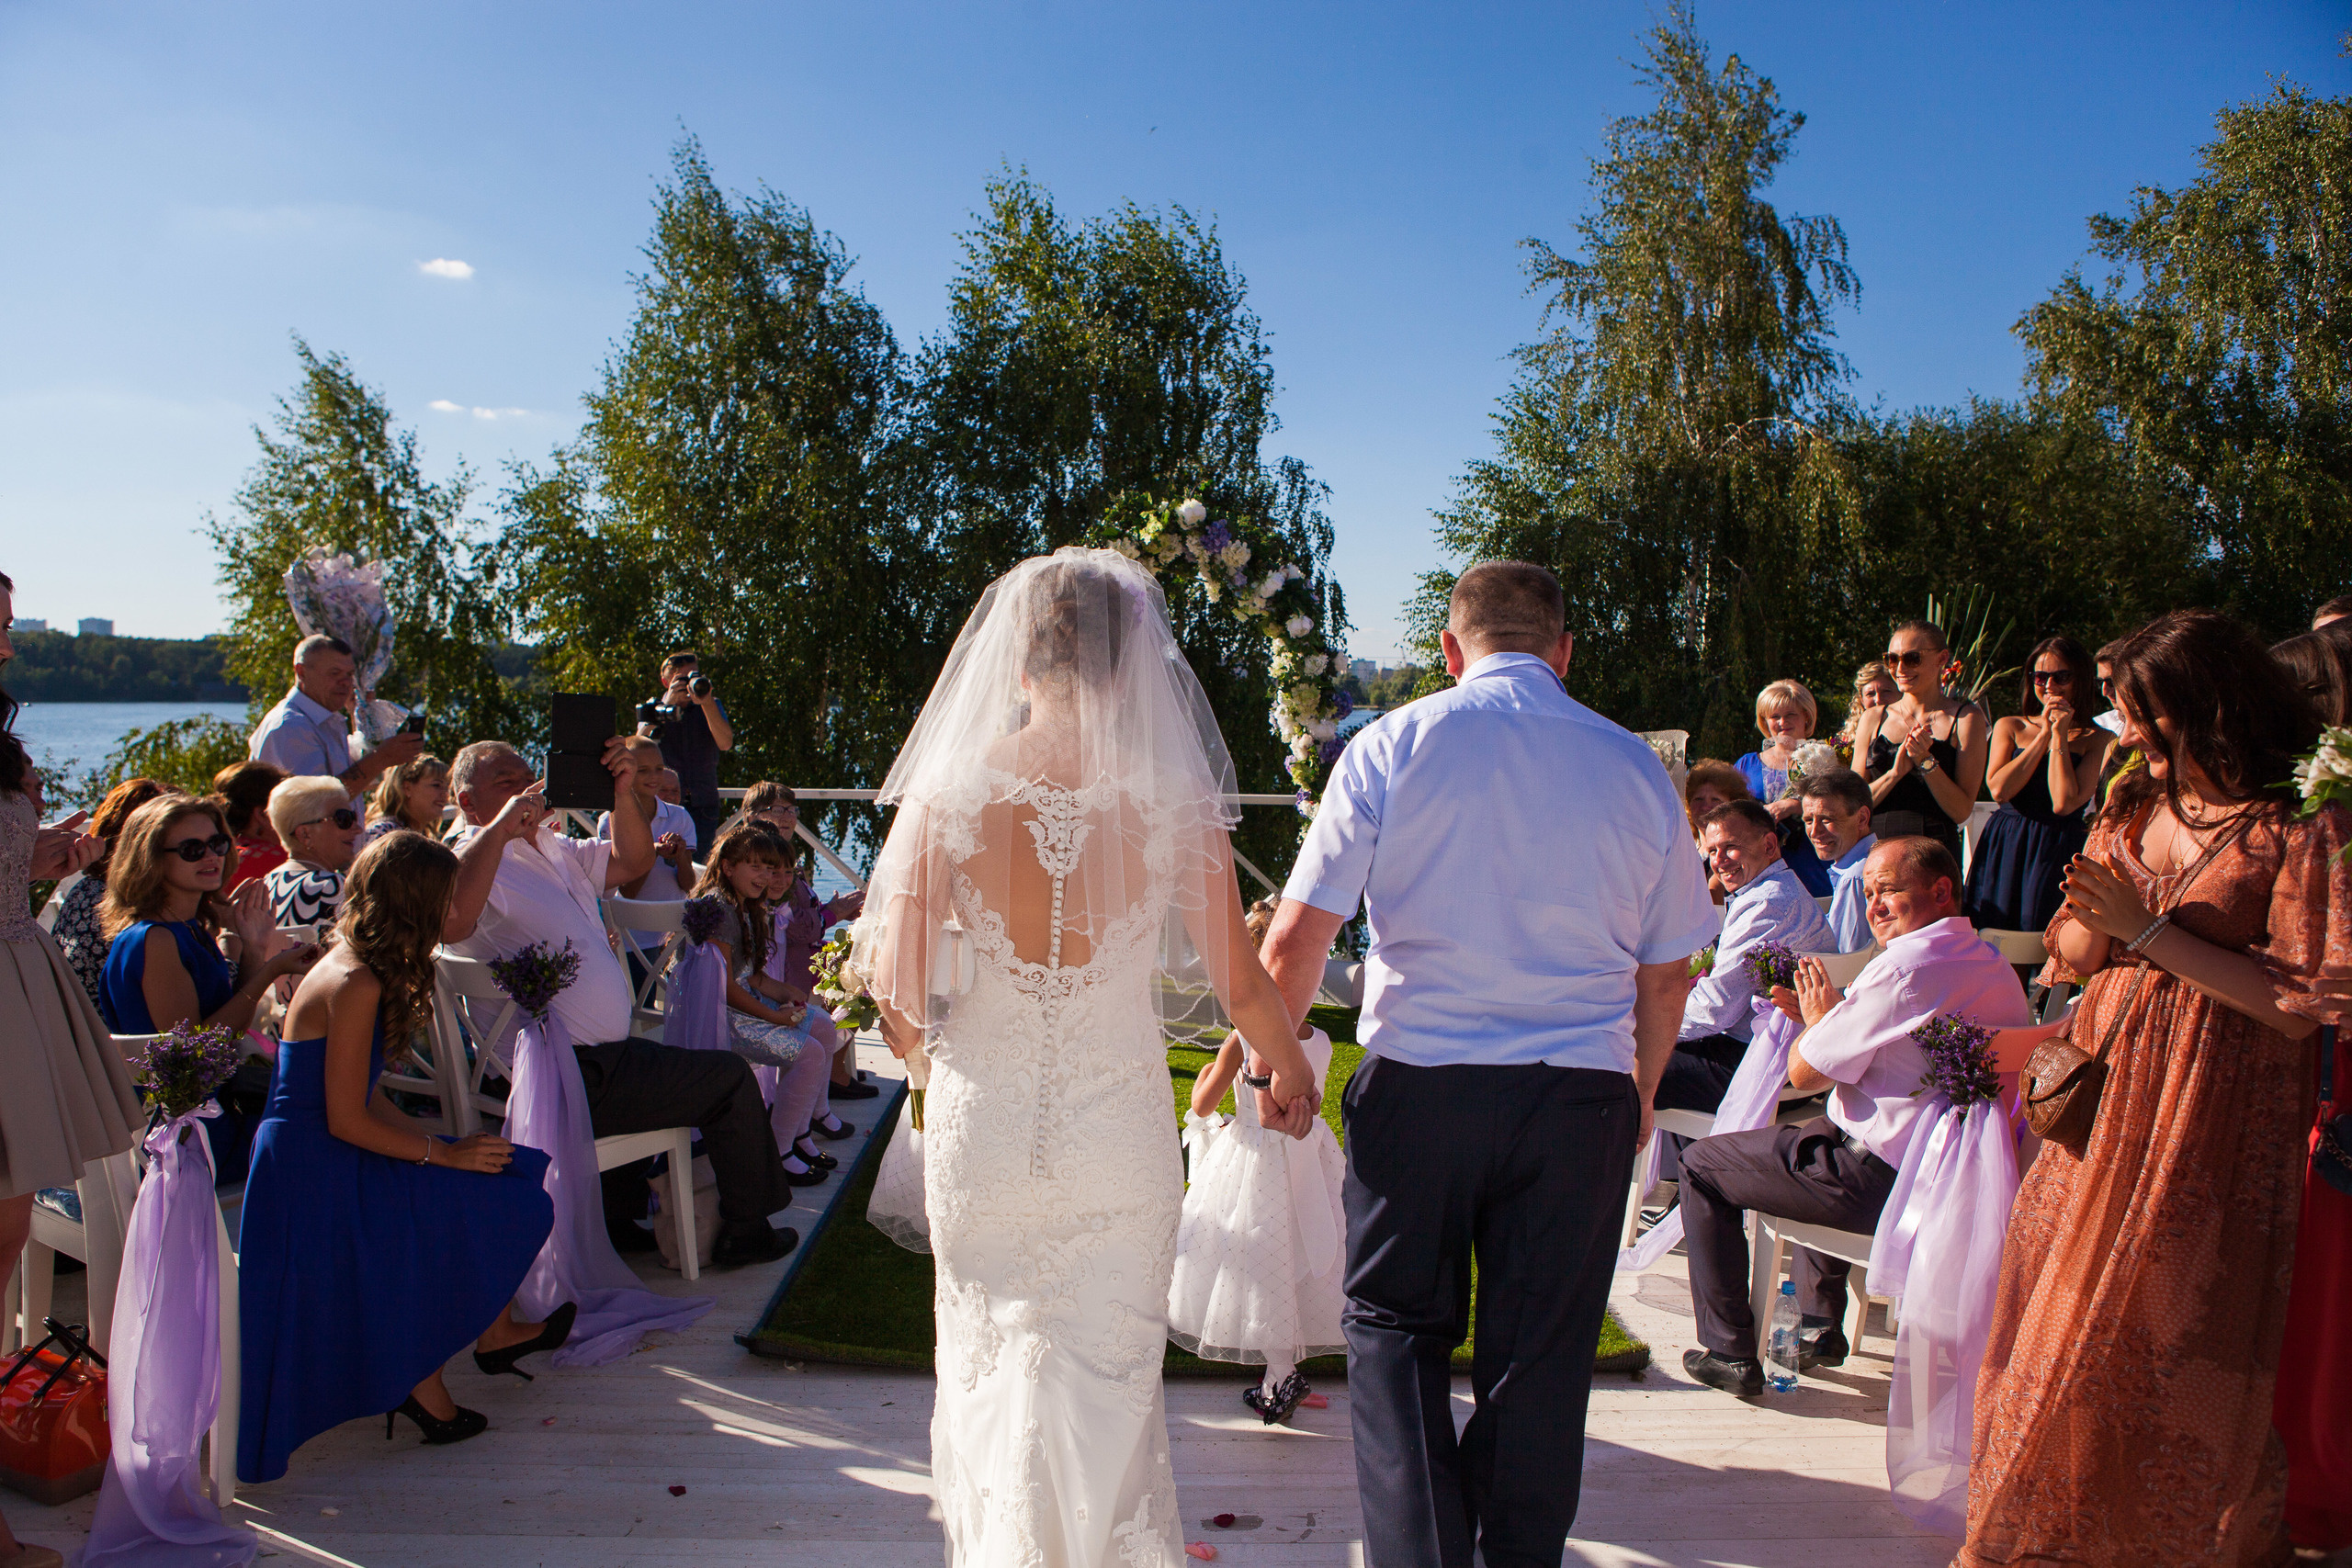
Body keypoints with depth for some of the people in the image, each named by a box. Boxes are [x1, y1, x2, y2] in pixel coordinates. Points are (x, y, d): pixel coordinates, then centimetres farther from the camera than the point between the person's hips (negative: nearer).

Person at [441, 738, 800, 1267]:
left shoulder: (553, 849, 15)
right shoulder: (474, 864, -16)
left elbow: (630, 861, 18)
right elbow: (446, 921, -38)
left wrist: (623, 795, 0)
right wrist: (500, 826, -37)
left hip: (599, 1059, 11)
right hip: (568, 1083, -11)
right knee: (730, 1078, -4)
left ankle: (617, 1218, 39)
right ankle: (746, 1232, 12)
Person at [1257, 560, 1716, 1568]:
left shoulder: (1391, 745, -3)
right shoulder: (1637, 768, 5)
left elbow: (1293, 943, -6)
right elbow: (1668, 972, 10)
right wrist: (1639, 1096, 25)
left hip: (1418, 1083, -2)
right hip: (1583, 1095, 2)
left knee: (1396, 1324, 14)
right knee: (1541, 1351, 12)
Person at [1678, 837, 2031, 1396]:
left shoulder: (1905, 964, -21)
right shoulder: (1994, 965, 9)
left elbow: (1804, 1073, -15)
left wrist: (1817, 1016, 4)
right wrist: (1828, 1015, 10)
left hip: (1887, 1182, -10)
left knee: (1701, 1164, 4)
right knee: (1816, 1132, 38)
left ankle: (1728, 1353, 5)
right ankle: (1821, 1329, 38)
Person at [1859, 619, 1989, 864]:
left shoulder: (1965, 718, 4)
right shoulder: (1874, 720, 10)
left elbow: (1961, 812, 0)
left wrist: (1926, 761, -11)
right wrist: (1895, 772, -8)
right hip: (1877, 851, 2)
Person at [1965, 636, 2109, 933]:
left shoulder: (2098, 739, 2)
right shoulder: (2009, 727, 10)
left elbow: (2063, 803, -11)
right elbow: (1998, 789, -6)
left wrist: (2060, 736, -7)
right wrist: (2044, 734, -4)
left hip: (2060, 853, -2)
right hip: (2004, 849, 2)